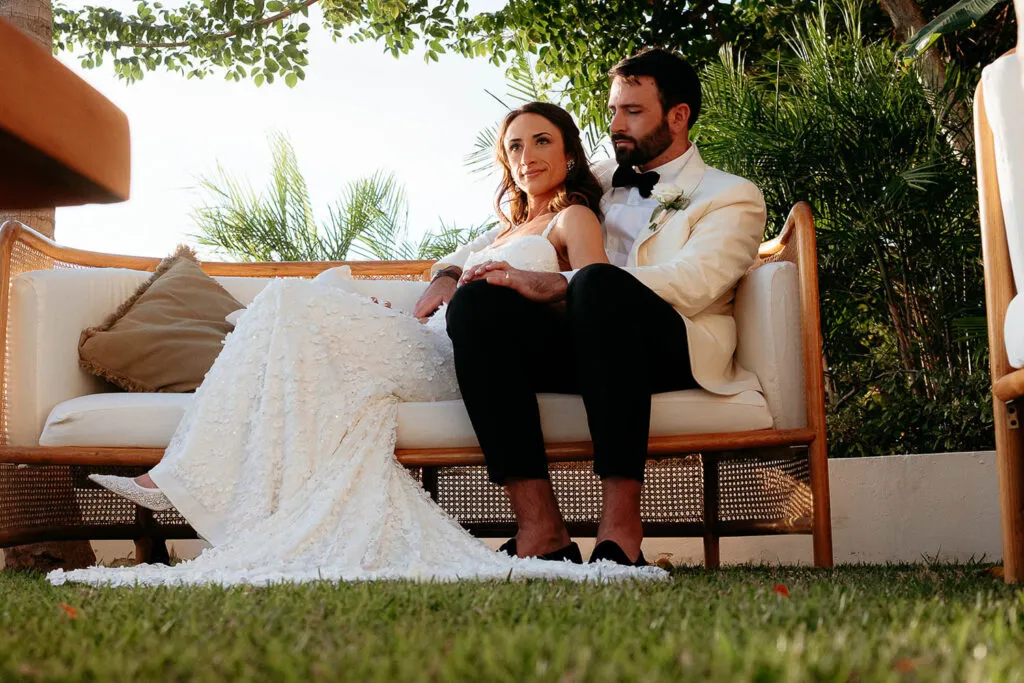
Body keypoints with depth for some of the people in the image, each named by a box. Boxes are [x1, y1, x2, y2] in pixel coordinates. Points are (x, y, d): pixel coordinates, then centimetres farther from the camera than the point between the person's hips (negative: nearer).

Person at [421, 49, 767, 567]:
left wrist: (558, 284, -17)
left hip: (675, 349, -5)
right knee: (476, 302, -24)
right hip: (586, 345, 5)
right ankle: (540, 527, -30)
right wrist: (450, 270, 10)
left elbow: (691, 283, -7)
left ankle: (621, 527, -37)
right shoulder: (601, 182, 30)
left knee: (599, 284, -37)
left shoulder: (733, 196, 13)